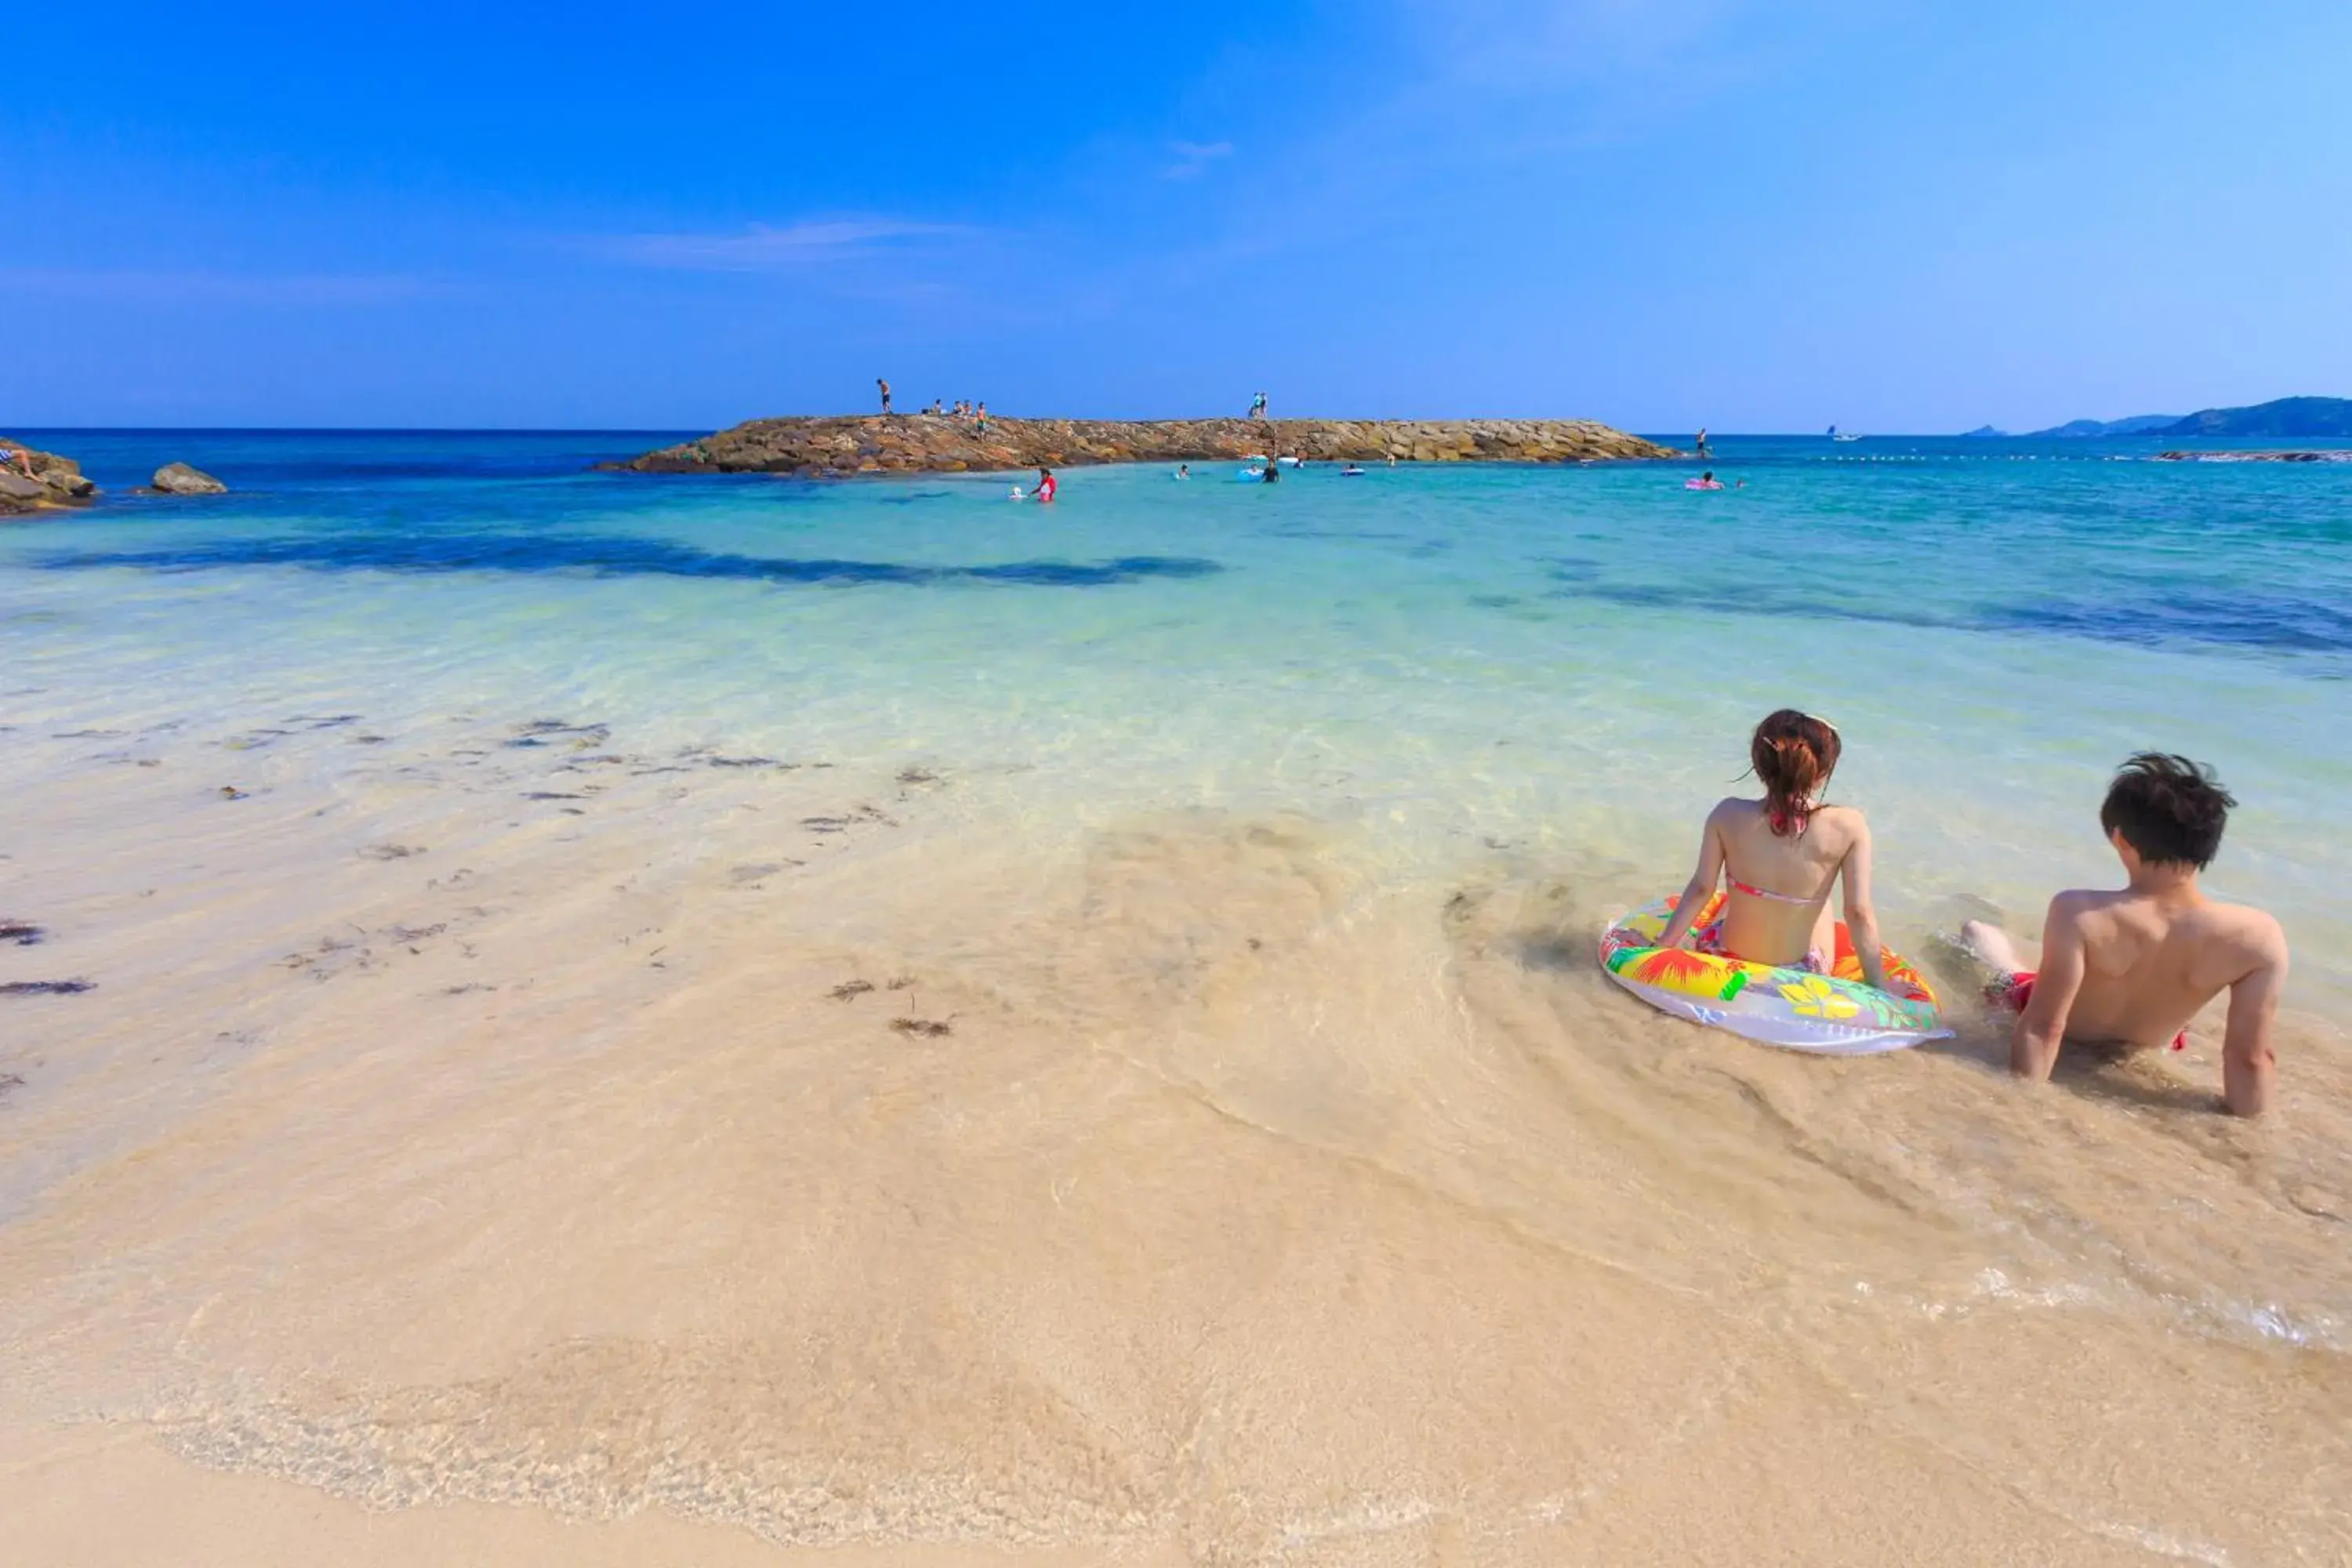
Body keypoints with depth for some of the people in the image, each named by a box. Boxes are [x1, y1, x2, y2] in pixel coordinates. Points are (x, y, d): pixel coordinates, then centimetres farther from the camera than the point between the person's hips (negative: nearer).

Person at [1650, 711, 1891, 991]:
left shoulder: (1728, 816, -21)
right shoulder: (1848, 827, -23)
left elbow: (1701, 889, -12)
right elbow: (1859, 913, -18)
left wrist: (1661, 946, 1)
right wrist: (1879, 987, -7)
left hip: (1730, 958, 2)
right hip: (1804, 972, -1)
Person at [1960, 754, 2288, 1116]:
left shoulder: (2079, 914, -38)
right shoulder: (2259, 937, -29)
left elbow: (2043, 1029, -33)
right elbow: (2251, 1058, -22)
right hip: (2141, 1057, 3)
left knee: (1976, 933, 25)